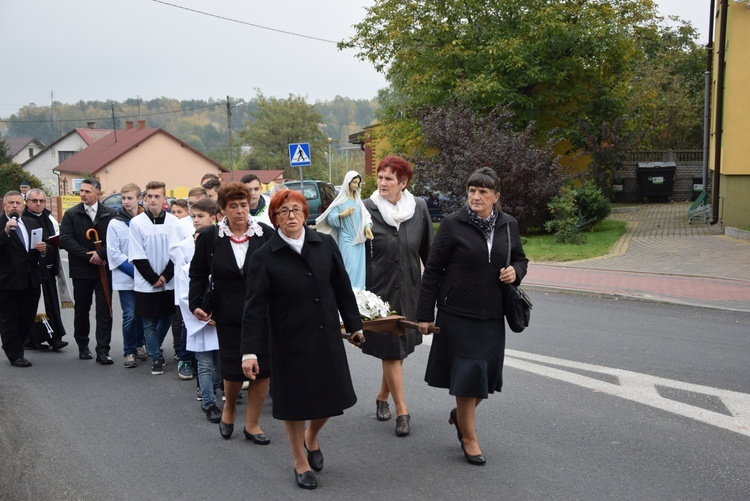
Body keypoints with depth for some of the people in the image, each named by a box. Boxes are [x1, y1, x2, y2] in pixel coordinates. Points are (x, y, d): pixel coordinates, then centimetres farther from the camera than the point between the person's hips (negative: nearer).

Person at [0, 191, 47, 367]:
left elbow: (42, 246, 18)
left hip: (31, 280, 6)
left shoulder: (32, 224, 11)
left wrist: (43, 249, -3)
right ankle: (15, 355, 13)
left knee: (28, 318, 13)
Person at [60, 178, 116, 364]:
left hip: (104, 269, -1)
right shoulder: (71, 214, 2)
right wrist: (88, 256, -15)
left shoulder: (110, 214, 0)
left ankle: (103, 351, 0)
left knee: (104, 311, -3)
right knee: (82, 309, 12)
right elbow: (65, 239, -7)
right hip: (81, 270, 1)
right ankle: (83, 346, 27)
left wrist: (101, 254, -17)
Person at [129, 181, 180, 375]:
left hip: (169, 283, 2)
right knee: (150, 323, 2)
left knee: (166, 318, 14)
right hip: (146, 284, -2)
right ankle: (156, 359, 14)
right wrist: (153, 279, -10)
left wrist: (165, 276, -9)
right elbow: (137, 257, -7)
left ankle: (154, 347, 38)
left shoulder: (173, 221, -1)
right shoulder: (137, 222, -7)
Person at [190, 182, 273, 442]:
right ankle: (229, 407, 34)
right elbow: (198, 274, 8)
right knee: (234, 369, 0)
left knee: (263, 368, 2)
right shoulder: (210, 237, 0)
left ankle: (252, 424, 19)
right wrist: (196, 304, -2)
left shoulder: (266, 234, -1)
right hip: (229, 316, -1)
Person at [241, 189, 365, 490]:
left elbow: (342, 288, 8)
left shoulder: (325, 245, -1)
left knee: (330, 396, 9)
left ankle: (311, 437, 42)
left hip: (327, 337, 3)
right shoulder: (265, 258, -9)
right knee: (295, 401, 9)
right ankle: (301, 463, 29)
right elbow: (255, 307, -11)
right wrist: (250, 351, -16)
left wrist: (354, 325, 11)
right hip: (290, 341, -3)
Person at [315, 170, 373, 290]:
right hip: (347, 239, -5)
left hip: (359, 239, 5)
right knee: (351, 267, -10)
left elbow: (365, 216, 6)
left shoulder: (358, 199, 10)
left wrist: (367, 227, -12)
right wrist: (342, 215, -23)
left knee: (359, 268, 6)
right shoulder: (341, 200, -4)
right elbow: (330, 218, -7)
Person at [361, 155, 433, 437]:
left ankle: (383, 397, 35)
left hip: (409, 290, 3)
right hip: (380, 289, -3)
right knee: (390, 350, -1)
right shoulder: (367, 210, -8)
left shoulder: (419, 208, -1)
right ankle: (402, 412, 6)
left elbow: (428, 251, 5)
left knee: (400, 348, 13)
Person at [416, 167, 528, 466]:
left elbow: (521, 259, 19)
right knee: (468, 372, 0)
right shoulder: (453, 224, -8)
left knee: (488, 373, 9)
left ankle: (461, 414, 39)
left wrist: (516, 271, -6)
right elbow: (433, 270, -5)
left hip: (492, 315, 4)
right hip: (458, 314, -4)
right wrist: (425, 314, -6)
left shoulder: (508, 225, 4)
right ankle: (468, 437, 18)